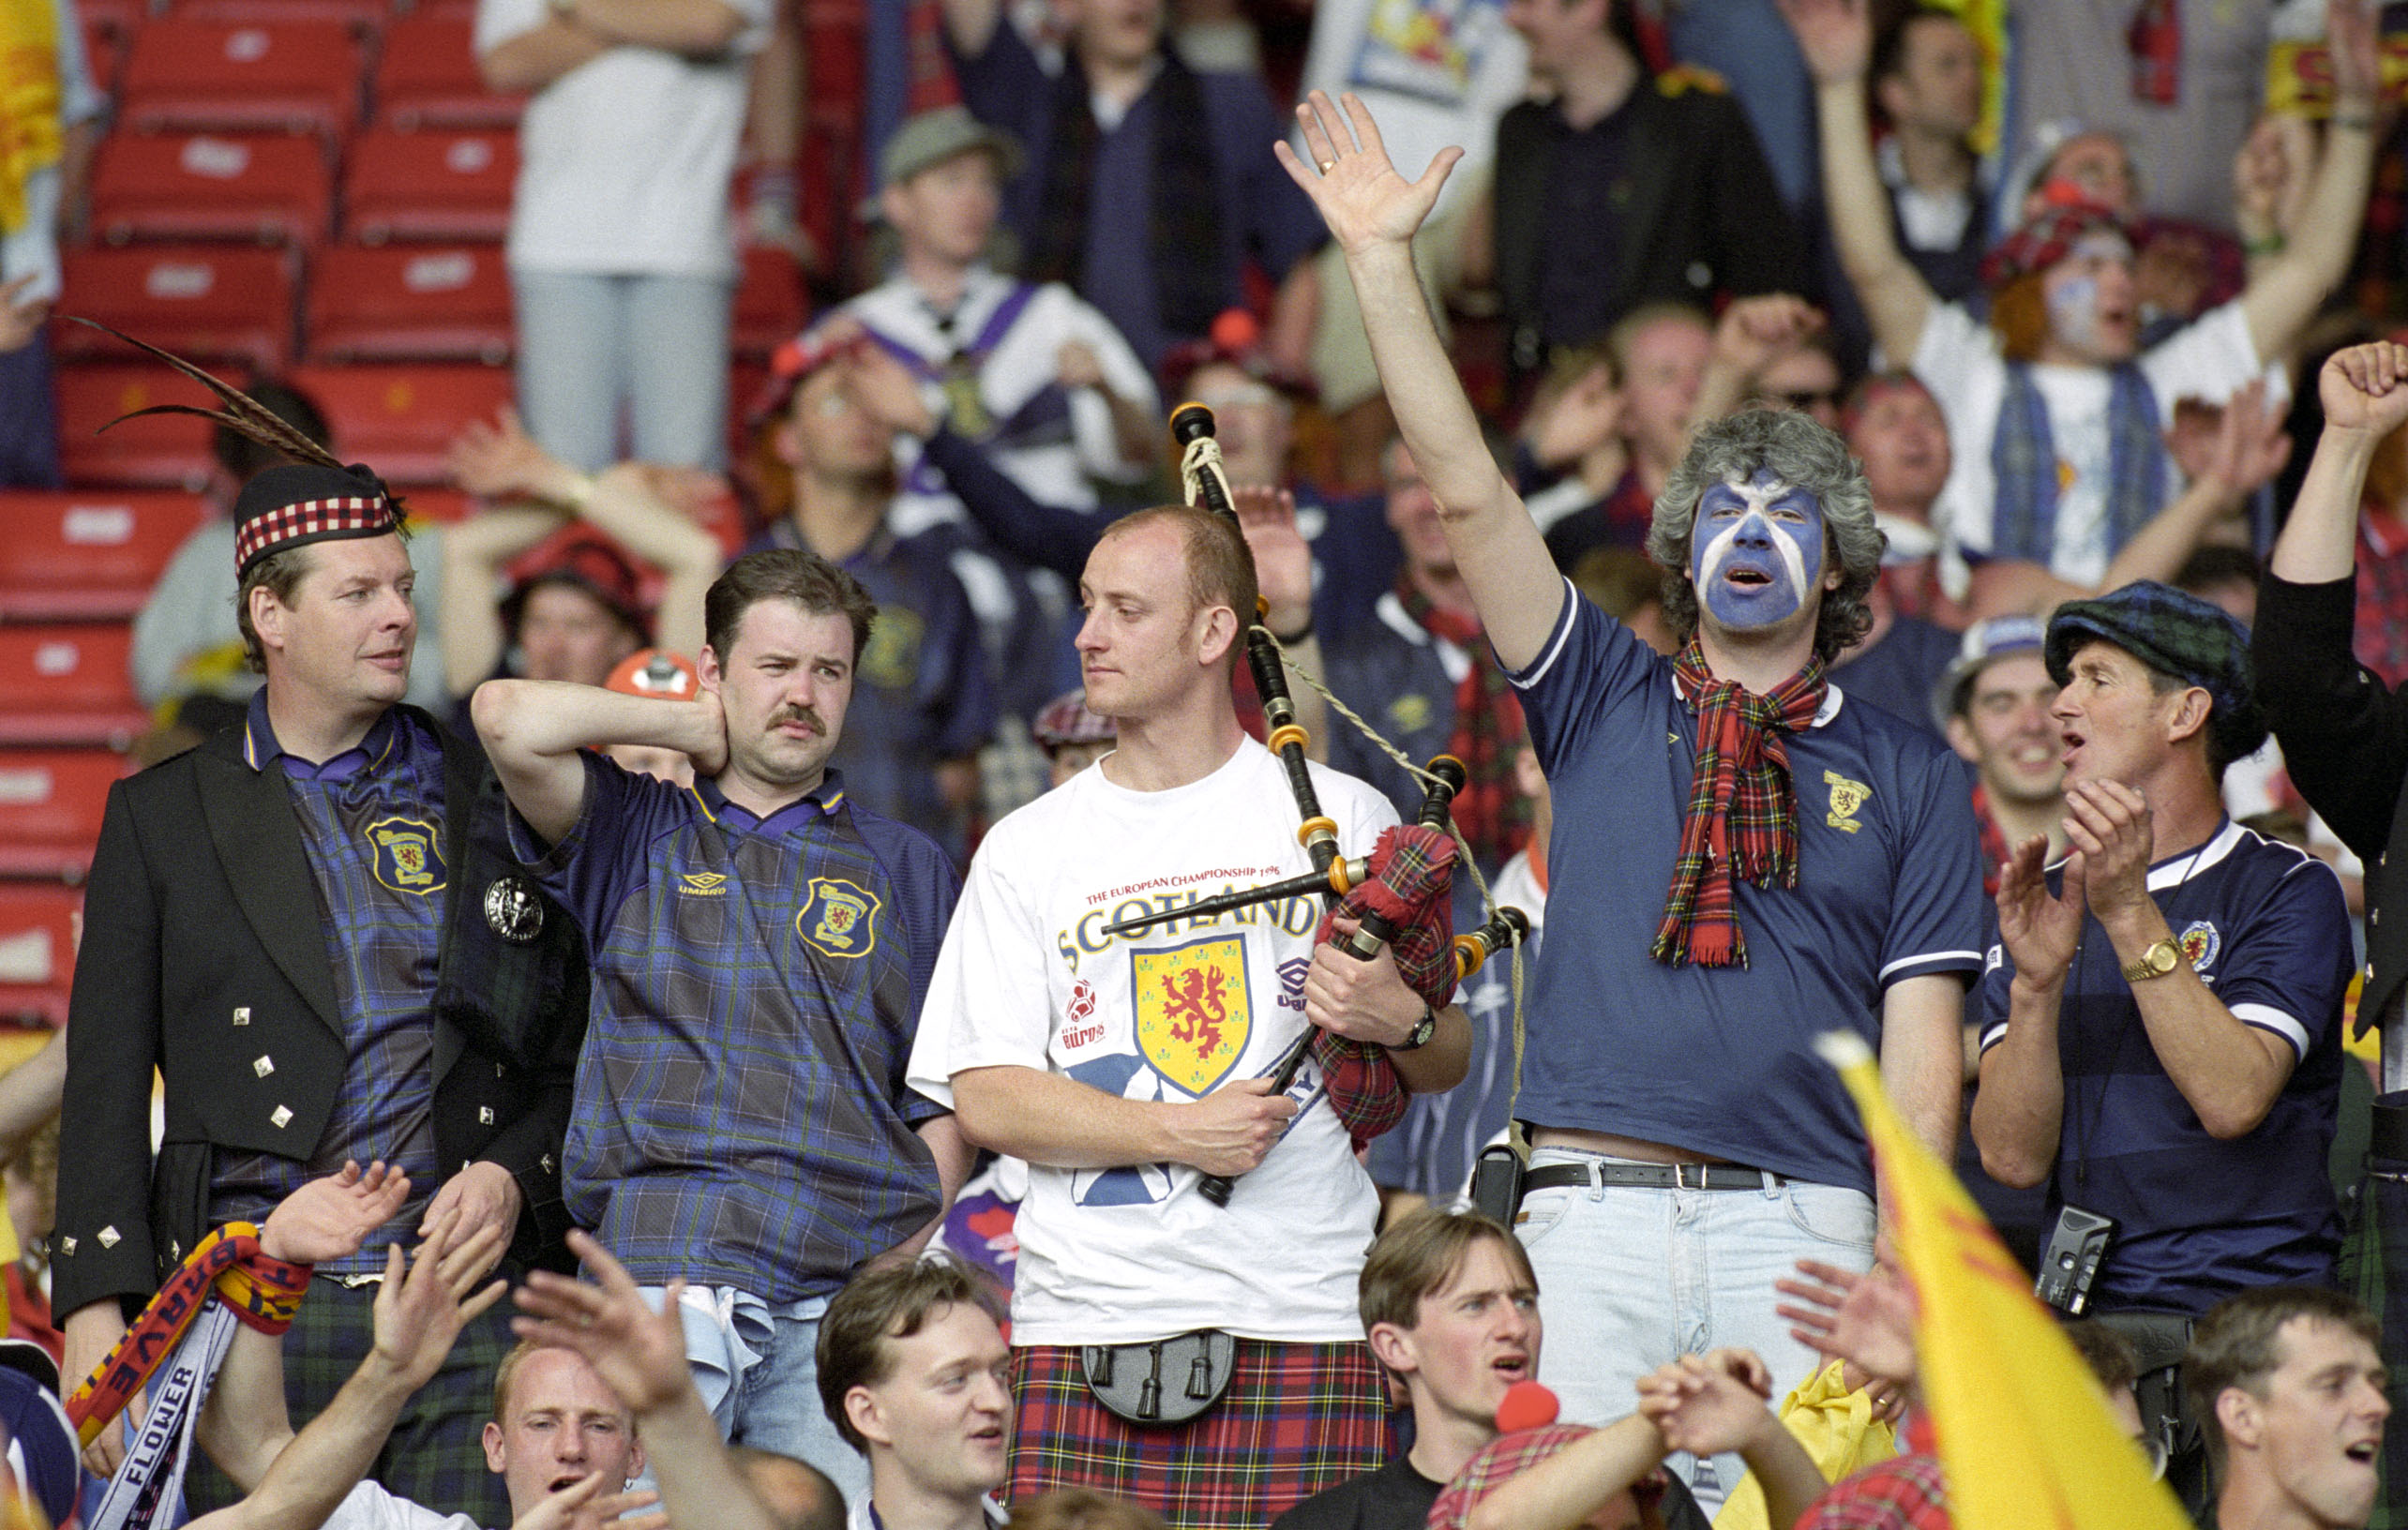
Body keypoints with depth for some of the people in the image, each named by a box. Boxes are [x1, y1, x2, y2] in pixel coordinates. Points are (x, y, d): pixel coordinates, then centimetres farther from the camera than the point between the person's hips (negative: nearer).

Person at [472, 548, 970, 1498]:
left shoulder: (904, 868, 21)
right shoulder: (639, 839, 16)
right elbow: (509, 718, -3)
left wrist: (912, 1269, 1)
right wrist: (700, 730, 10)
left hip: (851, 1286, 1)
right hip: (665, 1266, -1)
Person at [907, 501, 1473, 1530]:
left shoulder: (1344, 819, 10)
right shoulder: (1028, 848, 11)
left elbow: (1450, 1063, 15)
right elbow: (985, 1100, 4)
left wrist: (1399, 1020, -9)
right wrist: (1179, 1133, -9)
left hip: (1302, 1323, -1)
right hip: (1088, 1323, 1)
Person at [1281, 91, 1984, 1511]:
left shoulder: (1908, 776, 12)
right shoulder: (1608, 700, 15)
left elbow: (1920, 1047, 6)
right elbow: (1469, 492, 6)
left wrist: (1900, 1274, -5)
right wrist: (1384, 261, -1)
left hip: (1800, 1226, 0)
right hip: (1596, 1215, 1)